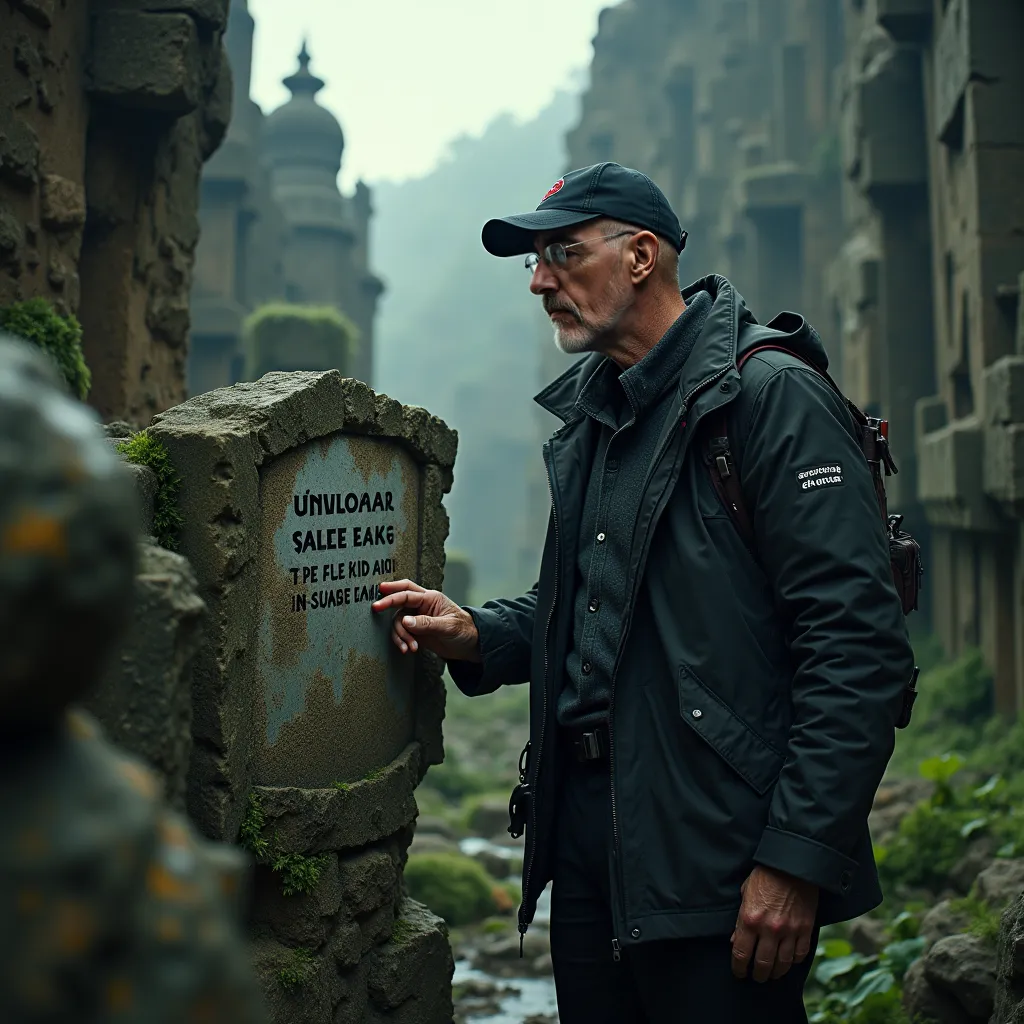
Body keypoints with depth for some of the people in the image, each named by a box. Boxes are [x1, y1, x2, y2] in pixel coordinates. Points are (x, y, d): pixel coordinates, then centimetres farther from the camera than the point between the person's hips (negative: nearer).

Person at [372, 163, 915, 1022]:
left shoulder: (769, 393, -12)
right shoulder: (590, 412, 15)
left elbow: (858, 643, -18)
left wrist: (799, 859, -21)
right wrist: (480, 635, 5)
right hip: (586, 830, 8)